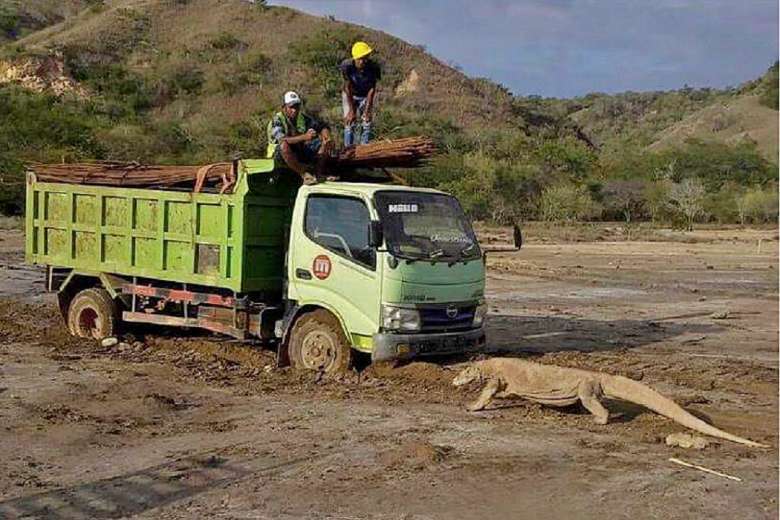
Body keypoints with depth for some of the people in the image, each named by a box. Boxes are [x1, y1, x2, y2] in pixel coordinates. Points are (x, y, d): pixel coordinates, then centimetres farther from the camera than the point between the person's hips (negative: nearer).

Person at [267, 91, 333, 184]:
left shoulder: (302, 117, 1)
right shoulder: (277, 120, -16)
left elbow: (322, 126, 5)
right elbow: (282, 140, -34)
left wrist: (326, 137, -19)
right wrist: (304, 137, -47)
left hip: (301, 150, 6)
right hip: (279, 153, -6)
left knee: (328, 143, -7)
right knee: (284, 145, -41)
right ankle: (304, 174, -33)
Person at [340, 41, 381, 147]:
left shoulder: (374, 67, -29)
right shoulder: (347, 66, -31)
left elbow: (372, 89, -21)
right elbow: (348, 88, -24)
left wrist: (367, 110, -23)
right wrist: (351, 110, -24)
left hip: (366, 96, 1)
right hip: (350, 95, -1)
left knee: (367, 122, -4)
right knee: (349, 123, -7)